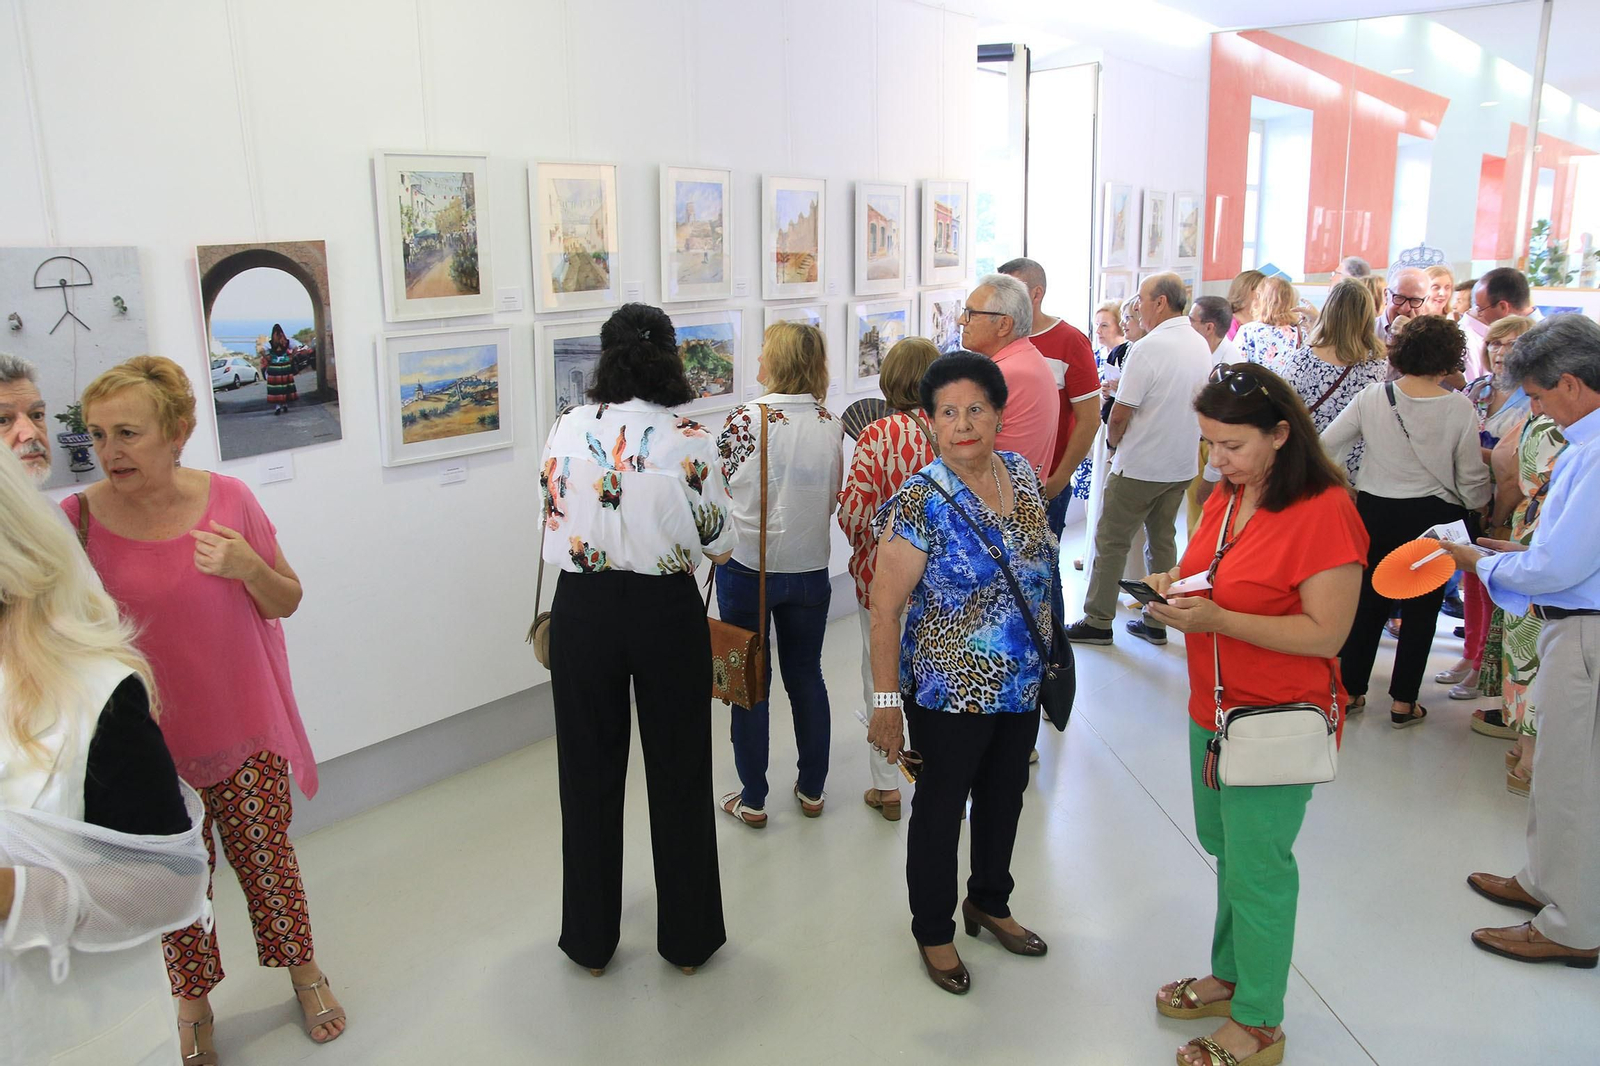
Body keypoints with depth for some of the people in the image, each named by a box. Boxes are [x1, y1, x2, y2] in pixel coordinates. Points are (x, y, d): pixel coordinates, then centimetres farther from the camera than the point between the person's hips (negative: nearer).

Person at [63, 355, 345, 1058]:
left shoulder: (228, 499, -9)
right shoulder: (78, 518, -11)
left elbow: (286, 603, 0)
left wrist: (248, 566, -21)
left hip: (244, 731, 0)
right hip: (148, 744, 0)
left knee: (267, 860, 15)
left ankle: (303, 971, 40)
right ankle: (192, 1005, 40)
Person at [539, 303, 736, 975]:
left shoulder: (567, 430, -4)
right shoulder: (689, 439, -11)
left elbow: (553, 522, 5)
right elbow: (719, 546, -5)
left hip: (583, 610, 2)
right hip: (666, 611, -2)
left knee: (590, 774, 15)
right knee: (679, 773, 12)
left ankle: (591, 941, 29)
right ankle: (687, 938, 26)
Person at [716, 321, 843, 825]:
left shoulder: (745, 419, -16)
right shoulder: (831, 424, -2)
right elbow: (833, 501, 7)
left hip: (748, 567, -4)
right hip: (810, 568, 4)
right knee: (806, 675, 17)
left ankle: (752, 799, 18)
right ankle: (811, 790, 27)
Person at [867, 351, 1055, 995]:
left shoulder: (1022, 474, -2)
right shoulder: (920, 503, -21)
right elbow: (885, 609, -18)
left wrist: (1045, 656, 14)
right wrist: (886, 702, -18)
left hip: (1022, 684, 6)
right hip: (951, 691, -6)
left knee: (1004, 798, 23)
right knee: (940, 809, 12)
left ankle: (989, 903, 47)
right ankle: (934, 930, 34)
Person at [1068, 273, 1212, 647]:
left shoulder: (1149, 348, -19)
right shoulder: (1201, 346, 6)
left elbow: (1120, 415, -18)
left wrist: (1113, 440, 3)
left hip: (1140, 466, -8)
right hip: (1182, 465, 8)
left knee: (1111, 541, 3)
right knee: (1162, 540, 15)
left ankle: (1098, 622, 8)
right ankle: (1156, 621, 21)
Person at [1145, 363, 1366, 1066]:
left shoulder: (1324, 512, -21)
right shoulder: (1228, 495, 5)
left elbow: (1325, 634, -22)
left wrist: (1216, 619, -28)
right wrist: (1179, 584, -3)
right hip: (1213, 710, 8)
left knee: (1256, 867, 5)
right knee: (1225, 849, 21)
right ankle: (1230, 977, 41)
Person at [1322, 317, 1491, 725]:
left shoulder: (1372, 398, -8)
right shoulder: (1459, 407, -12)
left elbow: (1324, 445, -4)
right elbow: (1472, 478, -5)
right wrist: (1474, 508, 15)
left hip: (1376, 512, 2)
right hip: (1433, 515, -2)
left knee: (1368, 602, 15)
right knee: (1421, 609, 11)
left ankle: (1350, 688, 22)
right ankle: (1403, 702, 16)